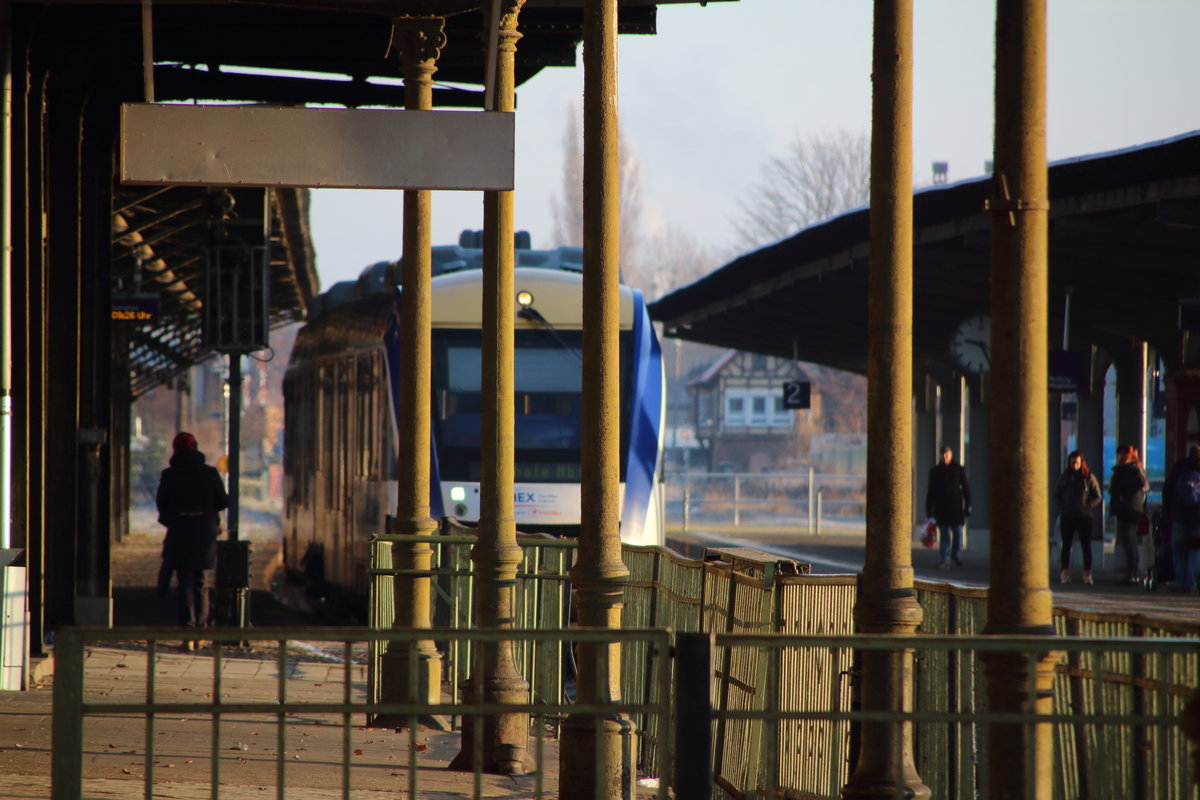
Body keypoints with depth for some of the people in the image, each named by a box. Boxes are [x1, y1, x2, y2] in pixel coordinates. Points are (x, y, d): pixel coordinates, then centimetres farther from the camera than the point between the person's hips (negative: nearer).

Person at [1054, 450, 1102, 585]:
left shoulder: (1089, 477, 0)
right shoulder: (1064, 477, 5)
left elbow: (1097, 496, 5)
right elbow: (1056, 494, 13)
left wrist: (1088, 507, -5)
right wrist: (1062, 508, 1)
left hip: (1084, 517, -2)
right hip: (1067, 517, 2)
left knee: (1086, 546, -1)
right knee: (1066, 545, 3)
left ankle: (1087, 573, 3)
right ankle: (1065, 573, 7)